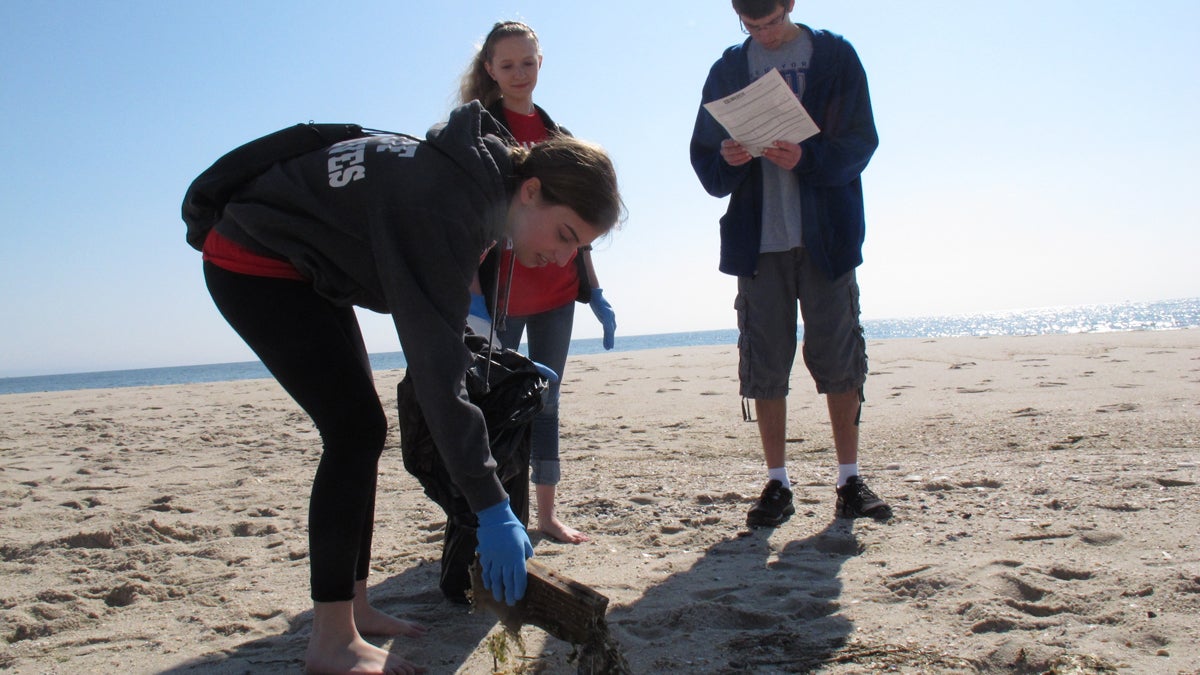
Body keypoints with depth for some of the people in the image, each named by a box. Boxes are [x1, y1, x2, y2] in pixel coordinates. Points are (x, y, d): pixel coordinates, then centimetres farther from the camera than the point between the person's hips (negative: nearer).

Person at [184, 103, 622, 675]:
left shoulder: (476, 178, -4)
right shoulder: (445, 205, -32)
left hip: (301, 270, 10)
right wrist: (492, 509, -36)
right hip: (254, 263, -10)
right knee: (356, 430, -13)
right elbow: (436, 364, -36)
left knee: (360, 432, 8)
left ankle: (351, 605, 18)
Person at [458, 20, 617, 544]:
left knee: (546, 400, 10)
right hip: (501, 294, -5)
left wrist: (594, 290, 14)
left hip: (556, 291, 5)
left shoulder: (557, 134, 15)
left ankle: (546, 513, 20)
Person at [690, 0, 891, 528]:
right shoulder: (729, 69, 10)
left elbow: (860, 142, -2)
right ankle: (777, 484, 11)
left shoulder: (835, 56, 5)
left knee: (839, 356, 1)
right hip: (758, 240, 2)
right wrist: (727, 161, -16)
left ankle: (850, 480, 12)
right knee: (764, 363, 2)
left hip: (827, 235, -1)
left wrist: (807, 157, -20)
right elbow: (703, 154, 7)